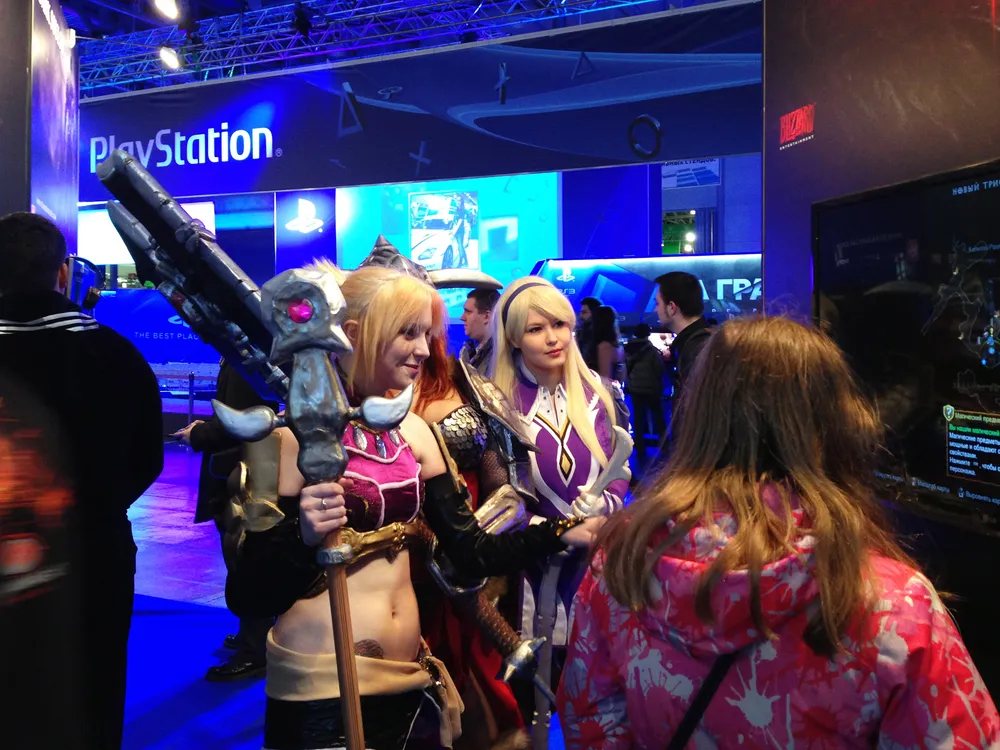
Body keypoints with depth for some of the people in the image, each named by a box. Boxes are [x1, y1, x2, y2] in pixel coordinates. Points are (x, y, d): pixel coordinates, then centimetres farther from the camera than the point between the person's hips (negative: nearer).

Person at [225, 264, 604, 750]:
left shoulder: (412, 431, 3)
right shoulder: (292, 433, -13)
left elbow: (471, 553, 2)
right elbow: (246, 598, -14)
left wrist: (559, 534, -11)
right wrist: (303, 539, -32)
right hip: (320, 690, -5)